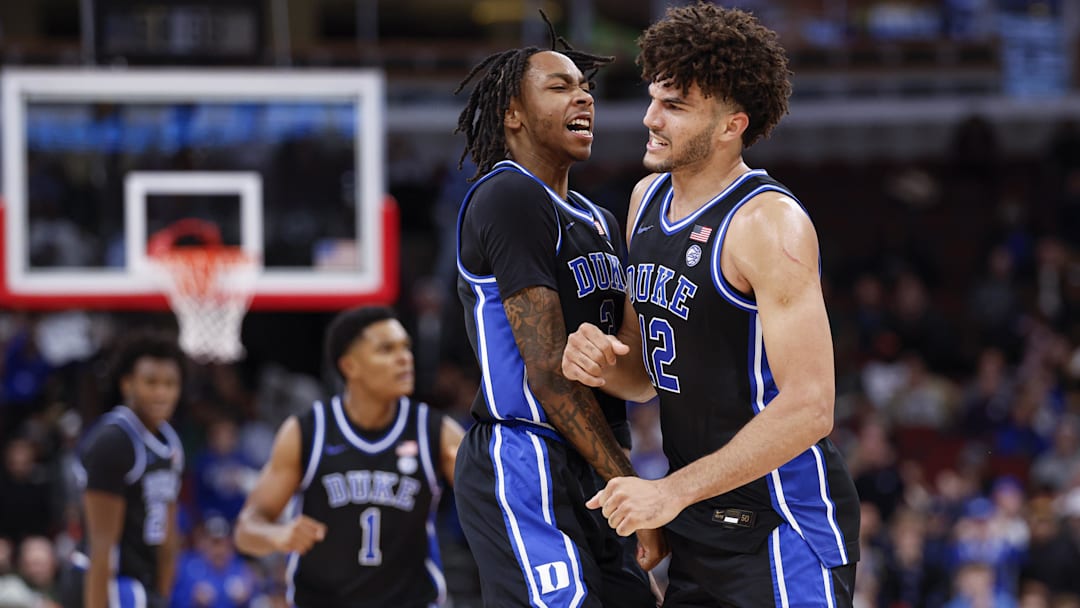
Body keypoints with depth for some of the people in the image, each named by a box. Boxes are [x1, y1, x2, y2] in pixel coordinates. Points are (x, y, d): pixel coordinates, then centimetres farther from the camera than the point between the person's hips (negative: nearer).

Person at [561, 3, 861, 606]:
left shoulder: (770, 223, -18)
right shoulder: (647, 199, 9)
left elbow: (809, 408, -24)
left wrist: (674, 490, -25)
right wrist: (606, 367, -5)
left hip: (784, 526, -8)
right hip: (701, 528, 8)